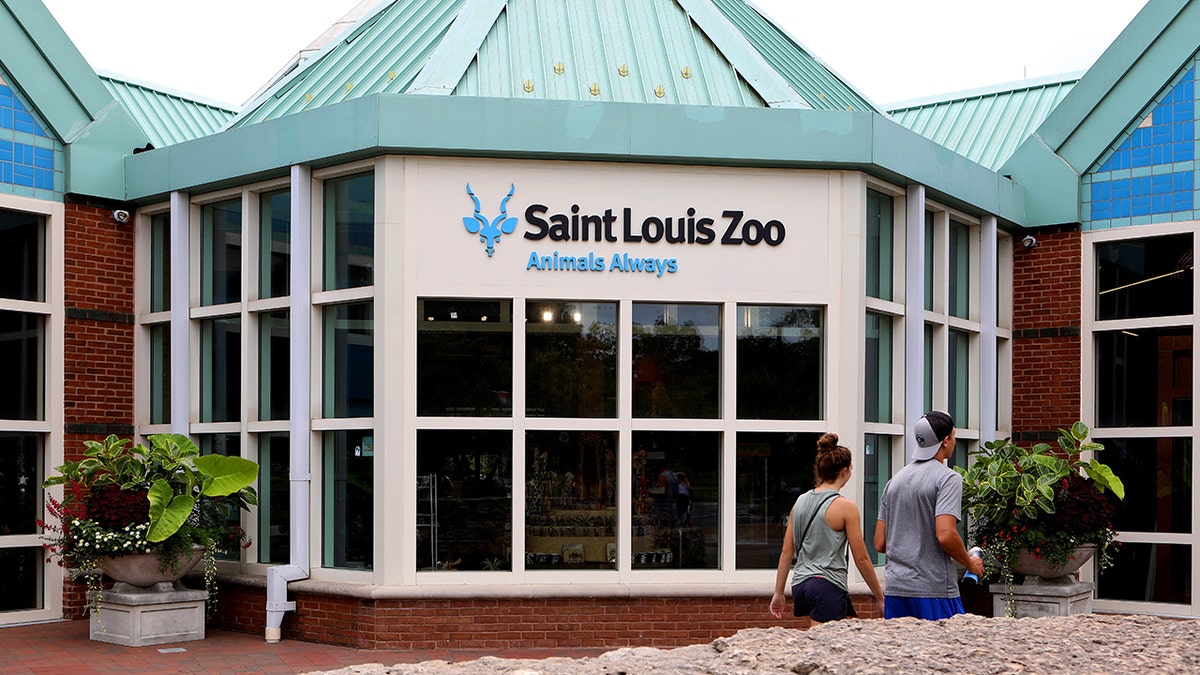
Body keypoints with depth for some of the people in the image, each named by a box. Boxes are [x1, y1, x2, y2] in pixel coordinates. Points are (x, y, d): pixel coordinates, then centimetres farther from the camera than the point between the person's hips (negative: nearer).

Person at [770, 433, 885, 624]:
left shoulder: (800, 502, 9)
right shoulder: (845, 507, -9)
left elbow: (786, 552, 11)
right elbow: (861, 558, -7)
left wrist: (778, 592, 17)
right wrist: (879, 597, 3)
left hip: (801, 584, 8)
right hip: (828, 586, -8)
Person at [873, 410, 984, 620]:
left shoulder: (895, 481, 13)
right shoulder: (947, 478, -8)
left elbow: (880, 543, 12)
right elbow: (945, 535, -20)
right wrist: (970, 563, -3)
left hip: (895, 588, 7)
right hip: (934, 589, -7)